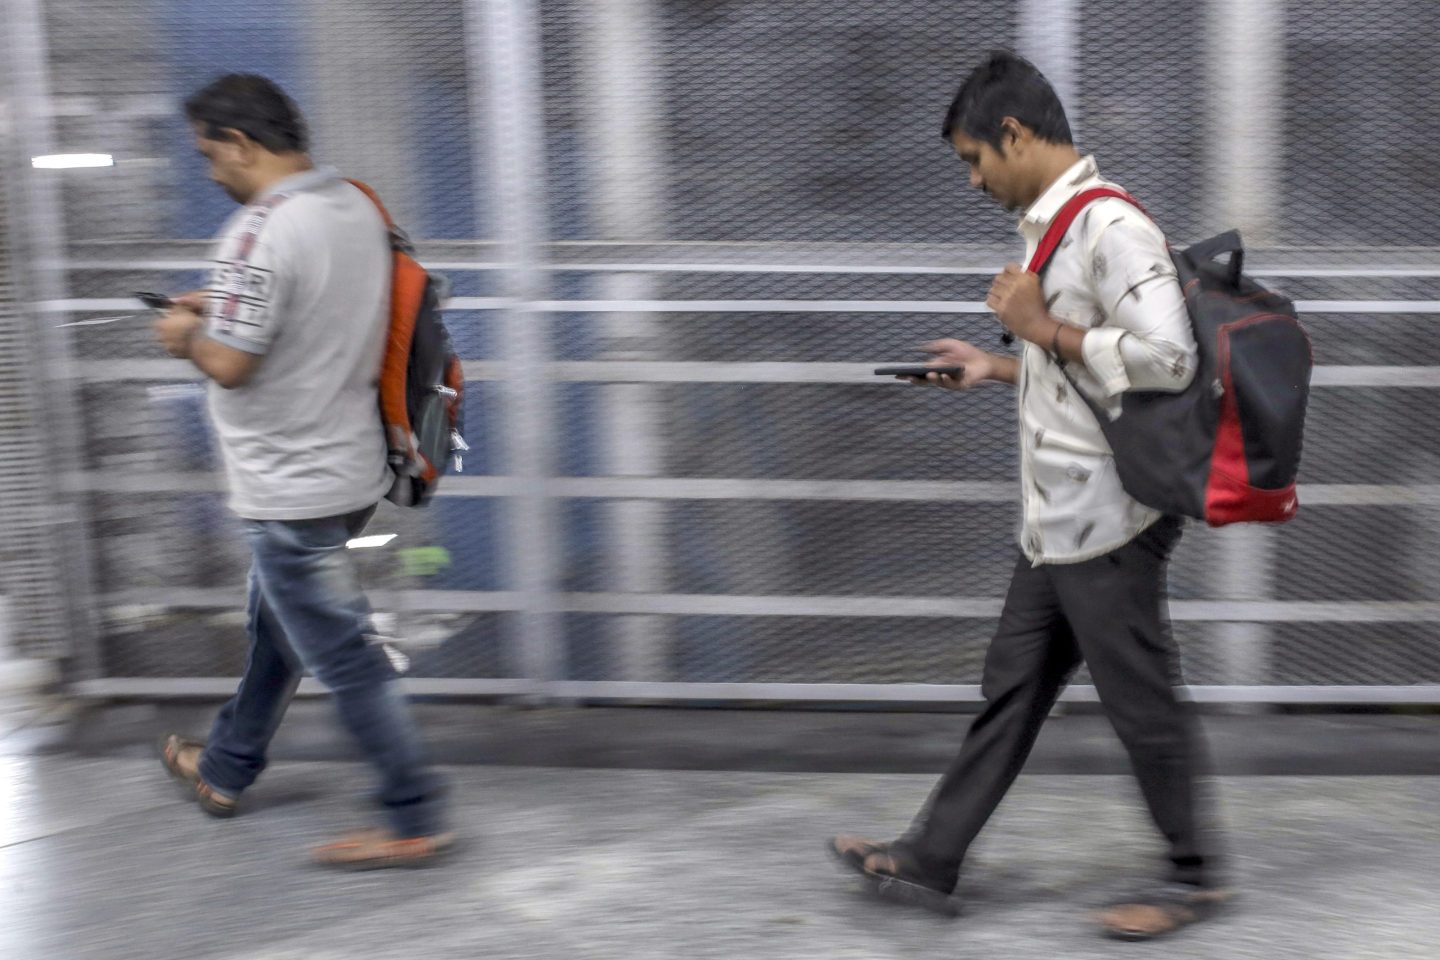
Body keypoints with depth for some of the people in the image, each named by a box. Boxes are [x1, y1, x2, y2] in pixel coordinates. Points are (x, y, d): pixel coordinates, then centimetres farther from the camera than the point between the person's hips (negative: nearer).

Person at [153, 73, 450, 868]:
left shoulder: (262, 231, -23)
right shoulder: (358, 208, 5)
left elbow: (230, 363, -24)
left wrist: (187, 336, -3)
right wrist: (223, 308, 13)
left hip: (291, 489, -10)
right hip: (349, 467, 10)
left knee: (342, 656, 0)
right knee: (275, 625, 24)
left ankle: (415, 822, 8)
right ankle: (226, 768, 44)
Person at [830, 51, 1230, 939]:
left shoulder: (1111, 228, -18)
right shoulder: (1058, 227, 13)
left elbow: (1167, 359, -28)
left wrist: (1045, 329, -20)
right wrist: (1000, 368, 15)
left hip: (1107, 523, -10)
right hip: (1060, 523, 10)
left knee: (1141, 702, 5)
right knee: (1012, 688, 13)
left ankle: (1196, 875, 24)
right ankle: (931, 862, 21)